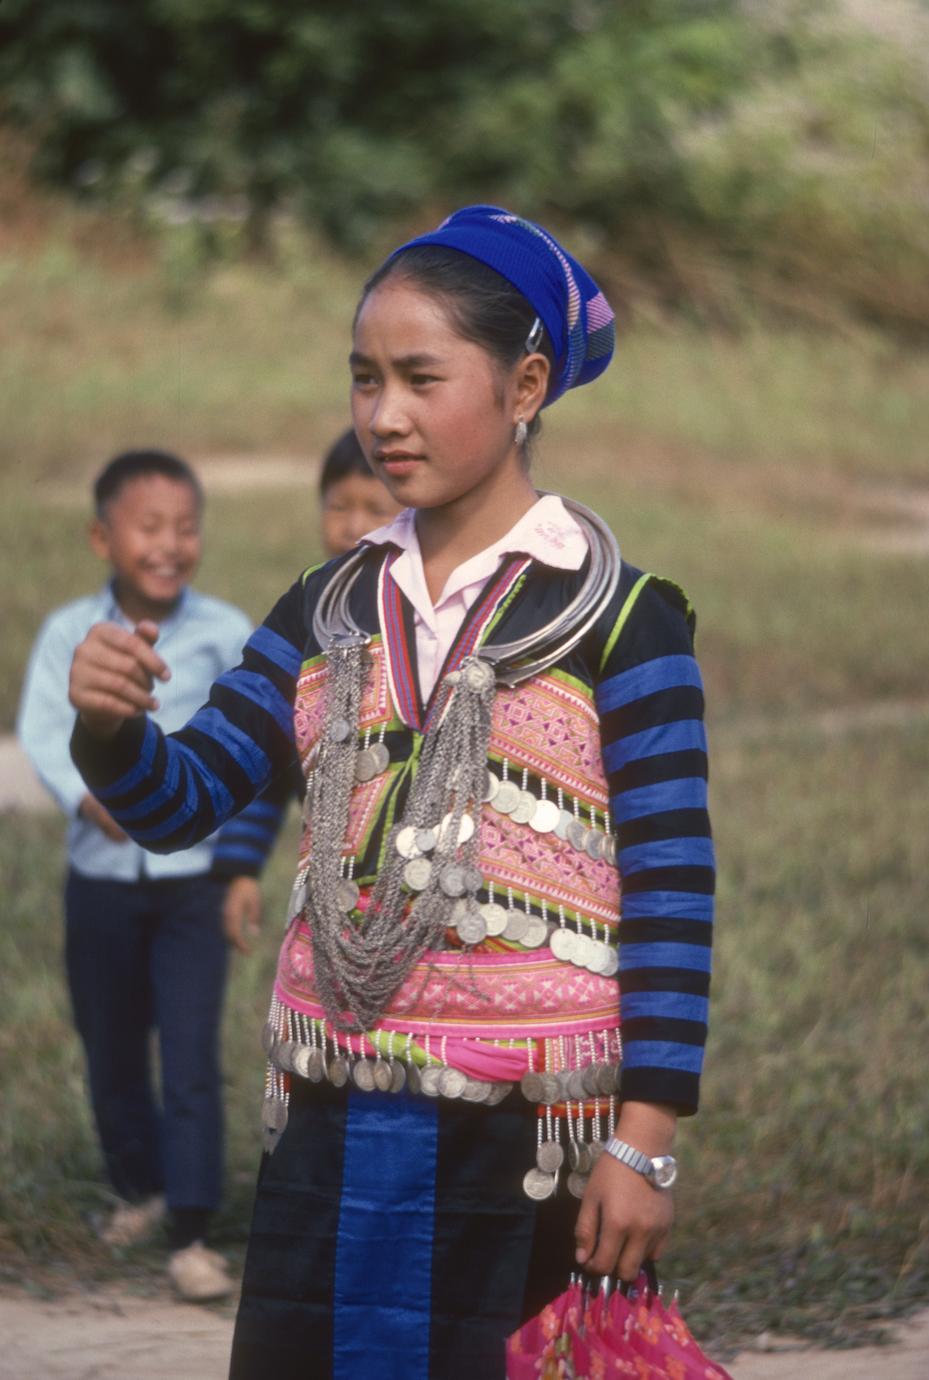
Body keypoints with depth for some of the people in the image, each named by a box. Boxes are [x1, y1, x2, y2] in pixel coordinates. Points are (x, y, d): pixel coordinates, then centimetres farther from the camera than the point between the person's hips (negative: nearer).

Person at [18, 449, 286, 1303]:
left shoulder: (225, 635, -5)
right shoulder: (70, 634, -3)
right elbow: (43, 729, -15)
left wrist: (245, 869, -3)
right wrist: (87, 794, -35)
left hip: (194, 878, -2)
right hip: (101, 878, 2)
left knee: (192, 1056, -9)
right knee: (112, 1052, 15)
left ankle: (191, 1234, -7)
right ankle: (139, 1189, 38)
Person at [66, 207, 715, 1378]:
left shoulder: (617, 617, -6)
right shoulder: (332, 608, 11)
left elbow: (671, 892, -8)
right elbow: (187, 796, 8)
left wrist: (644, 1144, -12)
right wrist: (111, 728, -15)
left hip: (525, 1143, -5)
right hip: (328, 1123, 5)